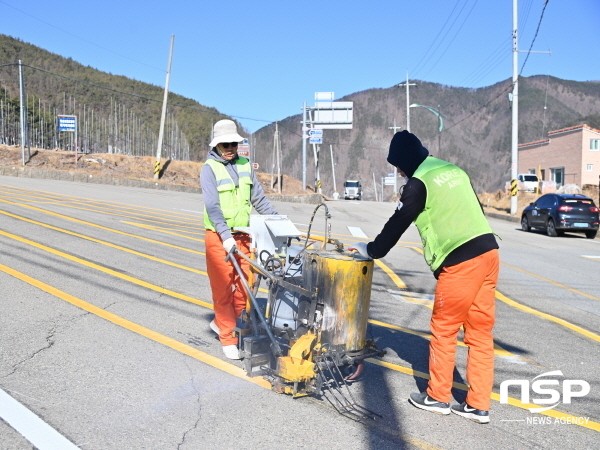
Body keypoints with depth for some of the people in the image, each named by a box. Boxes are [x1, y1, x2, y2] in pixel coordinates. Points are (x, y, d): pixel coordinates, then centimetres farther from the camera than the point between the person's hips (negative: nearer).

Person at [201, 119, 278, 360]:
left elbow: (259, 199, 14)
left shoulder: (246, 166, 8)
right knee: (223, 288, 2)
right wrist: (225, 236, -28)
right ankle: (228, 339, 13)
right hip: (219, 237, -5)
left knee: (245, 284, 6)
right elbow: (212, 206, -17)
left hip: (243, 235, 5)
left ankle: (221, 322, 28)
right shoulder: (209, 169, -7)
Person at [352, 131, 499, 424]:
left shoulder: (419, 182, -5)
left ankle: (437, 397, 19)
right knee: (480, 331, 10)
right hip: (488, 252, 8)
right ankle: (478, 405, 16)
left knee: (444, 330, 6)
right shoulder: (454, 170, 18)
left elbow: (397, 224, -1)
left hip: (460, 263, -8)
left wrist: (371, 250, 14)